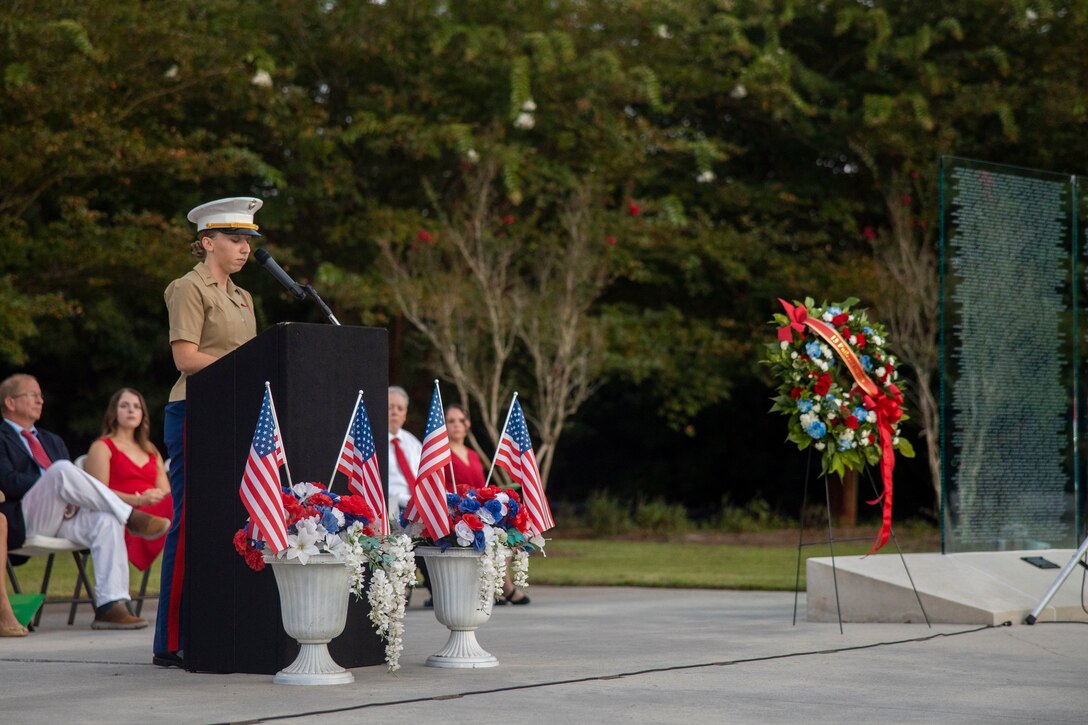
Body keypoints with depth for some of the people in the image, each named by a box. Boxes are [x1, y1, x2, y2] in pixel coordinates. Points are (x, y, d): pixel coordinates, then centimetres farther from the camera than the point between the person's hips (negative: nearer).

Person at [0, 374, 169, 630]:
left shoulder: (52, 441, 33)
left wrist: (73, 495, -1)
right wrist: (50, 484, -15)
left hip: (63, 514, 6)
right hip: (22, 520, -6)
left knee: (107, 521, -27)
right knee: (63, 469, -33)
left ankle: (109, 606, -34)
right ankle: (131, 517, -27)